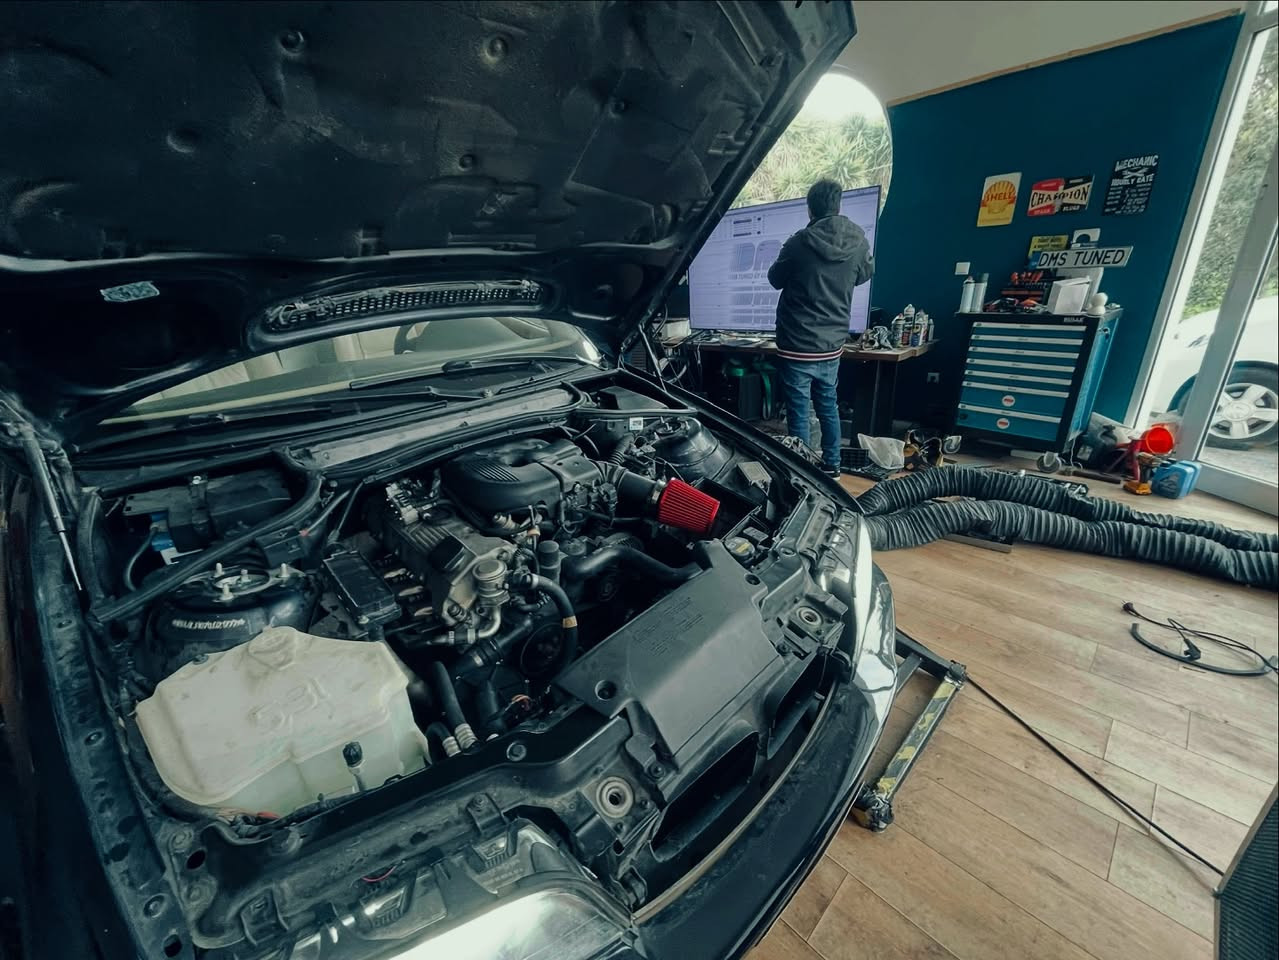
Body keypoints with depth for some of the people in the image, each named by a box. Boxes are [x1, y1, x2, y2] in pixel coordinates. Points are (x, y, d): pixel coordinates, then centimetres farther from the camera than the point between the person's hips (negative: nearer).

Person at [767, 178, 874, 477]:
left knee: (798, 412, 2)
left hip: (797, 345, -5)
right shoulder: (858, 241, 0)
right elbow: (866, 273, 19)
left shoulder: (799, 243, -13)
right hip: (832, 343, 5)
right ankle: (832, 465, 30)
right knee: (828, 405, 19)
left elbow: (776, 279, 2)